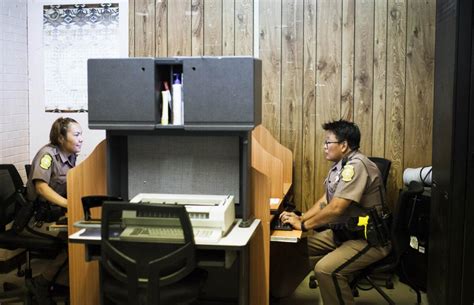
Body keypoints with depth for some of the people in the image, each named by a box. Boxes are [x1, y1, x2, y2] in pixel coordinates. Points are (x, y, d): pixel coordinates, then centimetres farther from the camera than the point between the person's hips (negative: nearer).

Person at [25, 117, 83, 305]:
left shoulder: (70, 156, 9)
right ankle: (41, 284, -12)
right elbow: (41, 186, -24)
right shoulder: (48, 154, -12)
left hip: (58, 213, 7)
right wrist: (68, 203, -35)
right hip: (41, 217, -7)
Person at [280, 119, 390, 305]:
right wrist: (301, 218, 2)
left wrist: (303, 225, -16)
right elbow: (325, 201, 15)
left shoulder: (356, 165, -22)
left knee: (325, 269, -29)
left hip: (370, 240, -10)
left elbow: (336, 208, -27)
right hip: (345, 232, 10)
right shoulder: (340, 166, 9)